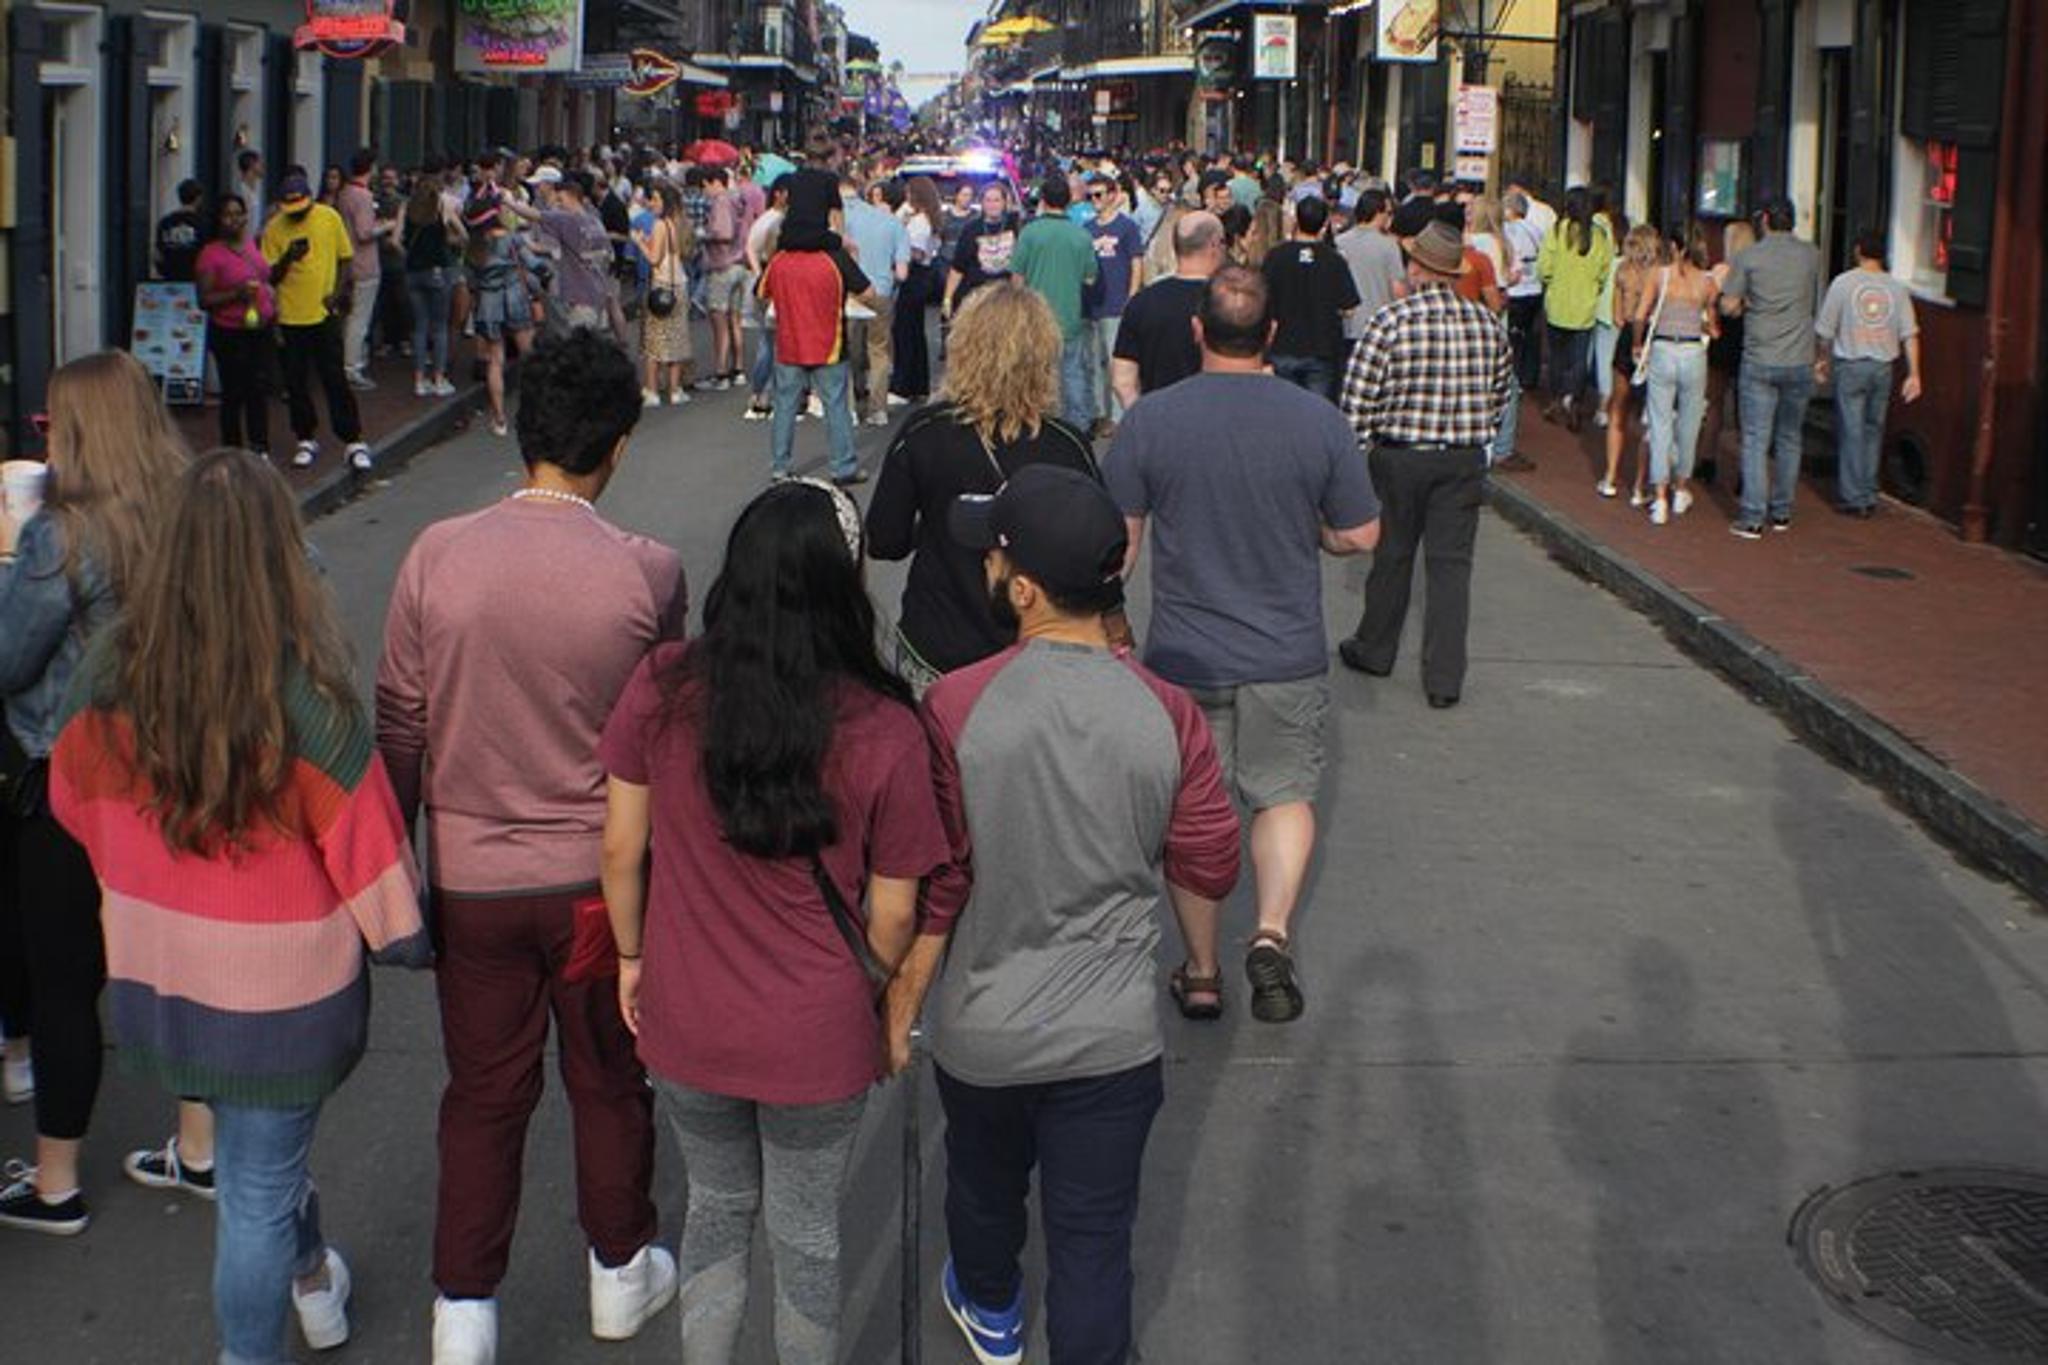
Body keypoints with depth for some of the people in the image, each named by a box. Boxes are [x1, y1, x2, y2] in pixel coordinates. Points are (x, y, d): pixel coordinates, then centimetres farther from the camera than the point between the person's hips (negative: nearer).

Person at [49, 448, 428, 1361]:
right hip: (281, 996, -5)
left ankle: (311, 1278, 53)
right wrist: (407, 936, 1)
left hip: (150, 982, 5)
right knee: (259, 1191, 12)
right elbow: (368, 851, -17)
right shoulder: (306, 697, -26)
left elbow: (76, 802, 4)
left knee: (255, 1156, 29)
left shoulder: (109, 675, -14)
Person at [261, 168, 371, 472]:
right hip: (291, 317, 1)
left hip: (324, 314, -1)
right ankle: (306, 440, 21)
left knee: (335, 380, -1)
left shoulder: (329, 218, -2)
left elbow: (344, 259, 7)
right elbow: (270, 277, 0)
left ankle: (354, 441, 4)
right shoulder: (274, 229, -2)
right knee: (296, 383, 8)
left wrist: (338, 292, -8)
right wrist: (287, 258, -20)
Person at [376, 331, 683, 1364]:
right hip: (602, 877, -1)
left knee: (483, 1093, 15)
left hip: (471, 879, 1)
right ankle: (620, 1273, 37)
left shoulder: (437, 556, -11)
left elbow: (398, 726, -4)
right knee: (610, 1083, 19)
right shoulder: (647, 573, -15)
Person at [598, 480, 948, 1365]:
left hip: (685, 1024, 2)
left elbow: (622, 848, -5)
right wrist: (879, 992, 10)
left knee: (718, 1206, 27)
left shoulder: (662, 689, -16)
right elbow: (892, 915, -12)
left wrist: (633, 956, 13)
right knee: (807, 1235, 21)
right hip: (816, 1041, -2)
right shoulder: (883, 731, -21)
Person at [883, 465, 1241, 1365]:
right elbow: (1207, 868, -3)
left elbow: (932, 885, -14)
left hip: (981, 1028, 1)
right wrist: (1202, 963, 18)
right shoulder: (1168, 715, -15)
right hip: (1113, 1034, -1)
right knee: (1093, 1238, 11)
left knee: (984, 1183, 28)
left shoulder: (956, 707, -20)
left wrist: (900, 1004, 1)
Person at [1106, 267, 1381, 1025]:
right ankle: (1272, 931, -4)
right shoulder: (1317, 419, -8)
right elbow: (1360, 535, -1)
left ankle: (1200, 972, 21)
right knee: (1284, 794, 17)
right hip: (1288, 656, 0)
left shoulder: (1150, 418, -10)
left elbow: (1118, 540, -5)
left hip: (1184, 656, 0)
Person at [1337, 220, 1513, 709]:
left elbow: (1358, 402, -12)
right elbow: (1500, 396, 11)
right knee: (1452, 563, 4)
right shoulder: (1489, 324, 1)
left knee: (1392, 557, 13)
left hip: (1399, 456, -2)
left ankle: (1374, 650, 31)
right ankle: (1445, 677, 3)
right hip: (1465, 460, 2)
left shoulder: (1391, 322, -12)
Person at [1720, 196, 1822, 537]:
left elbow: (1728, 305, -7)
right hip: (1800, 360, 3)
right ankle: (1782, 512, 20)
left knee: (1755, 440, 0)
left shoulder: (1748, 257, -7)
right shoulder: (1811, 255, 3)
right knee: (1790, 440, 14)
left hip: (1759, 360, -3)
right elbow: (1818, 307, 13)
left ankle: (1753, 518, -4)